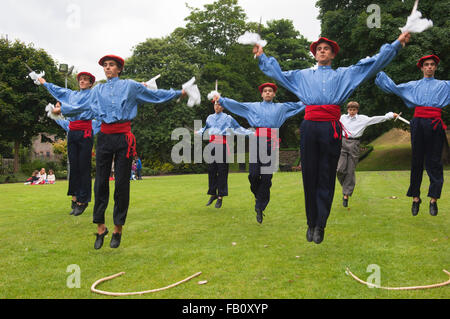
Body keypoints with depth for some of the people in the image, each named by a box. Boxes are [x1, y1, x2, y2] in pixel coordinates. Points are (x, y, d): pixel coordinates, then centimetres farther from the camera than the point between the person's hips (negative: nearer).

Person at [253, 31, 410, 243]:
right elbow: (278, 73, 32)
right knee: (309, 176, 1)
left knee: (326, 178, 0)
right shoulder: (303, 75, 23)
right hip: (309, 127, 1)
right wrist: (262, 56, 34)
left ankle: (320, 225, 7)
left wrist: (397, 44, 13)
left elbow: (374, 63, 16)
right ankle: (311, 224, 11)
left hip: (331, 128, -1)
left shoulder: (344, 74, 19)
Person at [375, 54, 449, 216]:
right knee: (416, 161, 2)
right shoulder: (413, 86, 19)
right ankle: (415, 198, 8)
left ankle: (433, 199, 2)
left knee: (434, 162, -3)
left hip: (435, 125, -1)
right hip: (418, 123, 1)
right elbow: (393, 87, 20)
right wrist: (378, 71, 17)